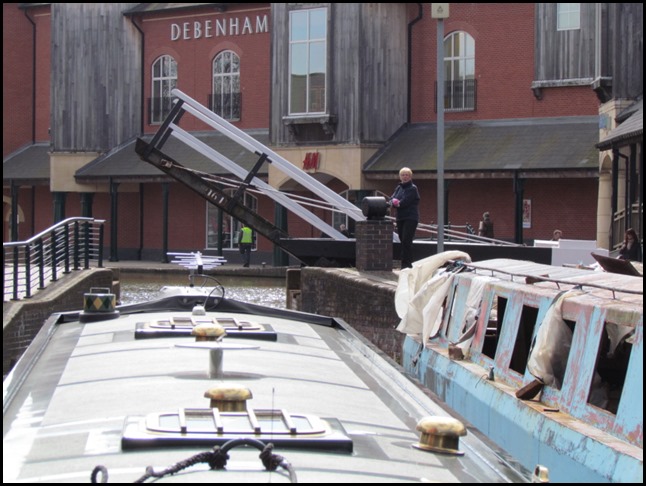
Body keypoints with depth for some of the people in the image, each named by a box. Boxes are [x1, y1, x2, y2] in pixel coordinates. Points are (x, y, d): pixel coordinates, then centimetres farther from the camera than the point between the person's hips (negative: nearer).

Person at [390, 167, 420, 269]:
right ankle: (405, 262, 16)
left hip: (410, 217, -7)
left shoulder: (413, 188, -6)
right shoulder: (398, 188, 16)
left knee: (406, 240, -14)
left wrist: (396, 203, -3)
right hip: (400, 217, 7)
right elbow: (392, 199, 6)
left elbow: (405, 201, -16)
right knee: (402, 240, 9)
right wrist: (394, 202, -15)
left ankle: (407, 263, -13)